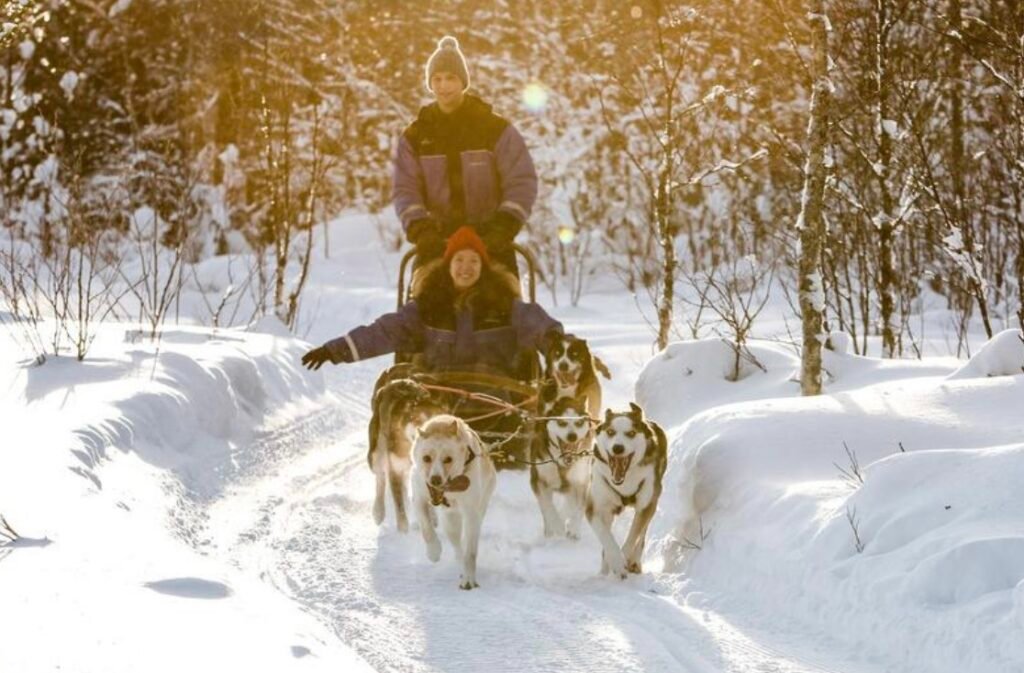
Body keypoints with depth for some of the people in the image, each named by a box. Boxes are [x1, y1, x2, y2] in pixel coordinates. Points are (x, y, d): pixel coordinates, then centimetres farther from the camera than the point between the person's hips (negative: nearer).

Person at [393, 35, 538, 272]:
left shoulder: (497, 129, 2)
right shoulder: (414, 137, 8)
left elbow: (522, 183, -4)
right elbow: (404, 190, 1)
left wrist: (504, 227, -19)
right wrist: (420, 230, -18)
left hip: (491, 243, -1)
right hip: (438, 245, 1)